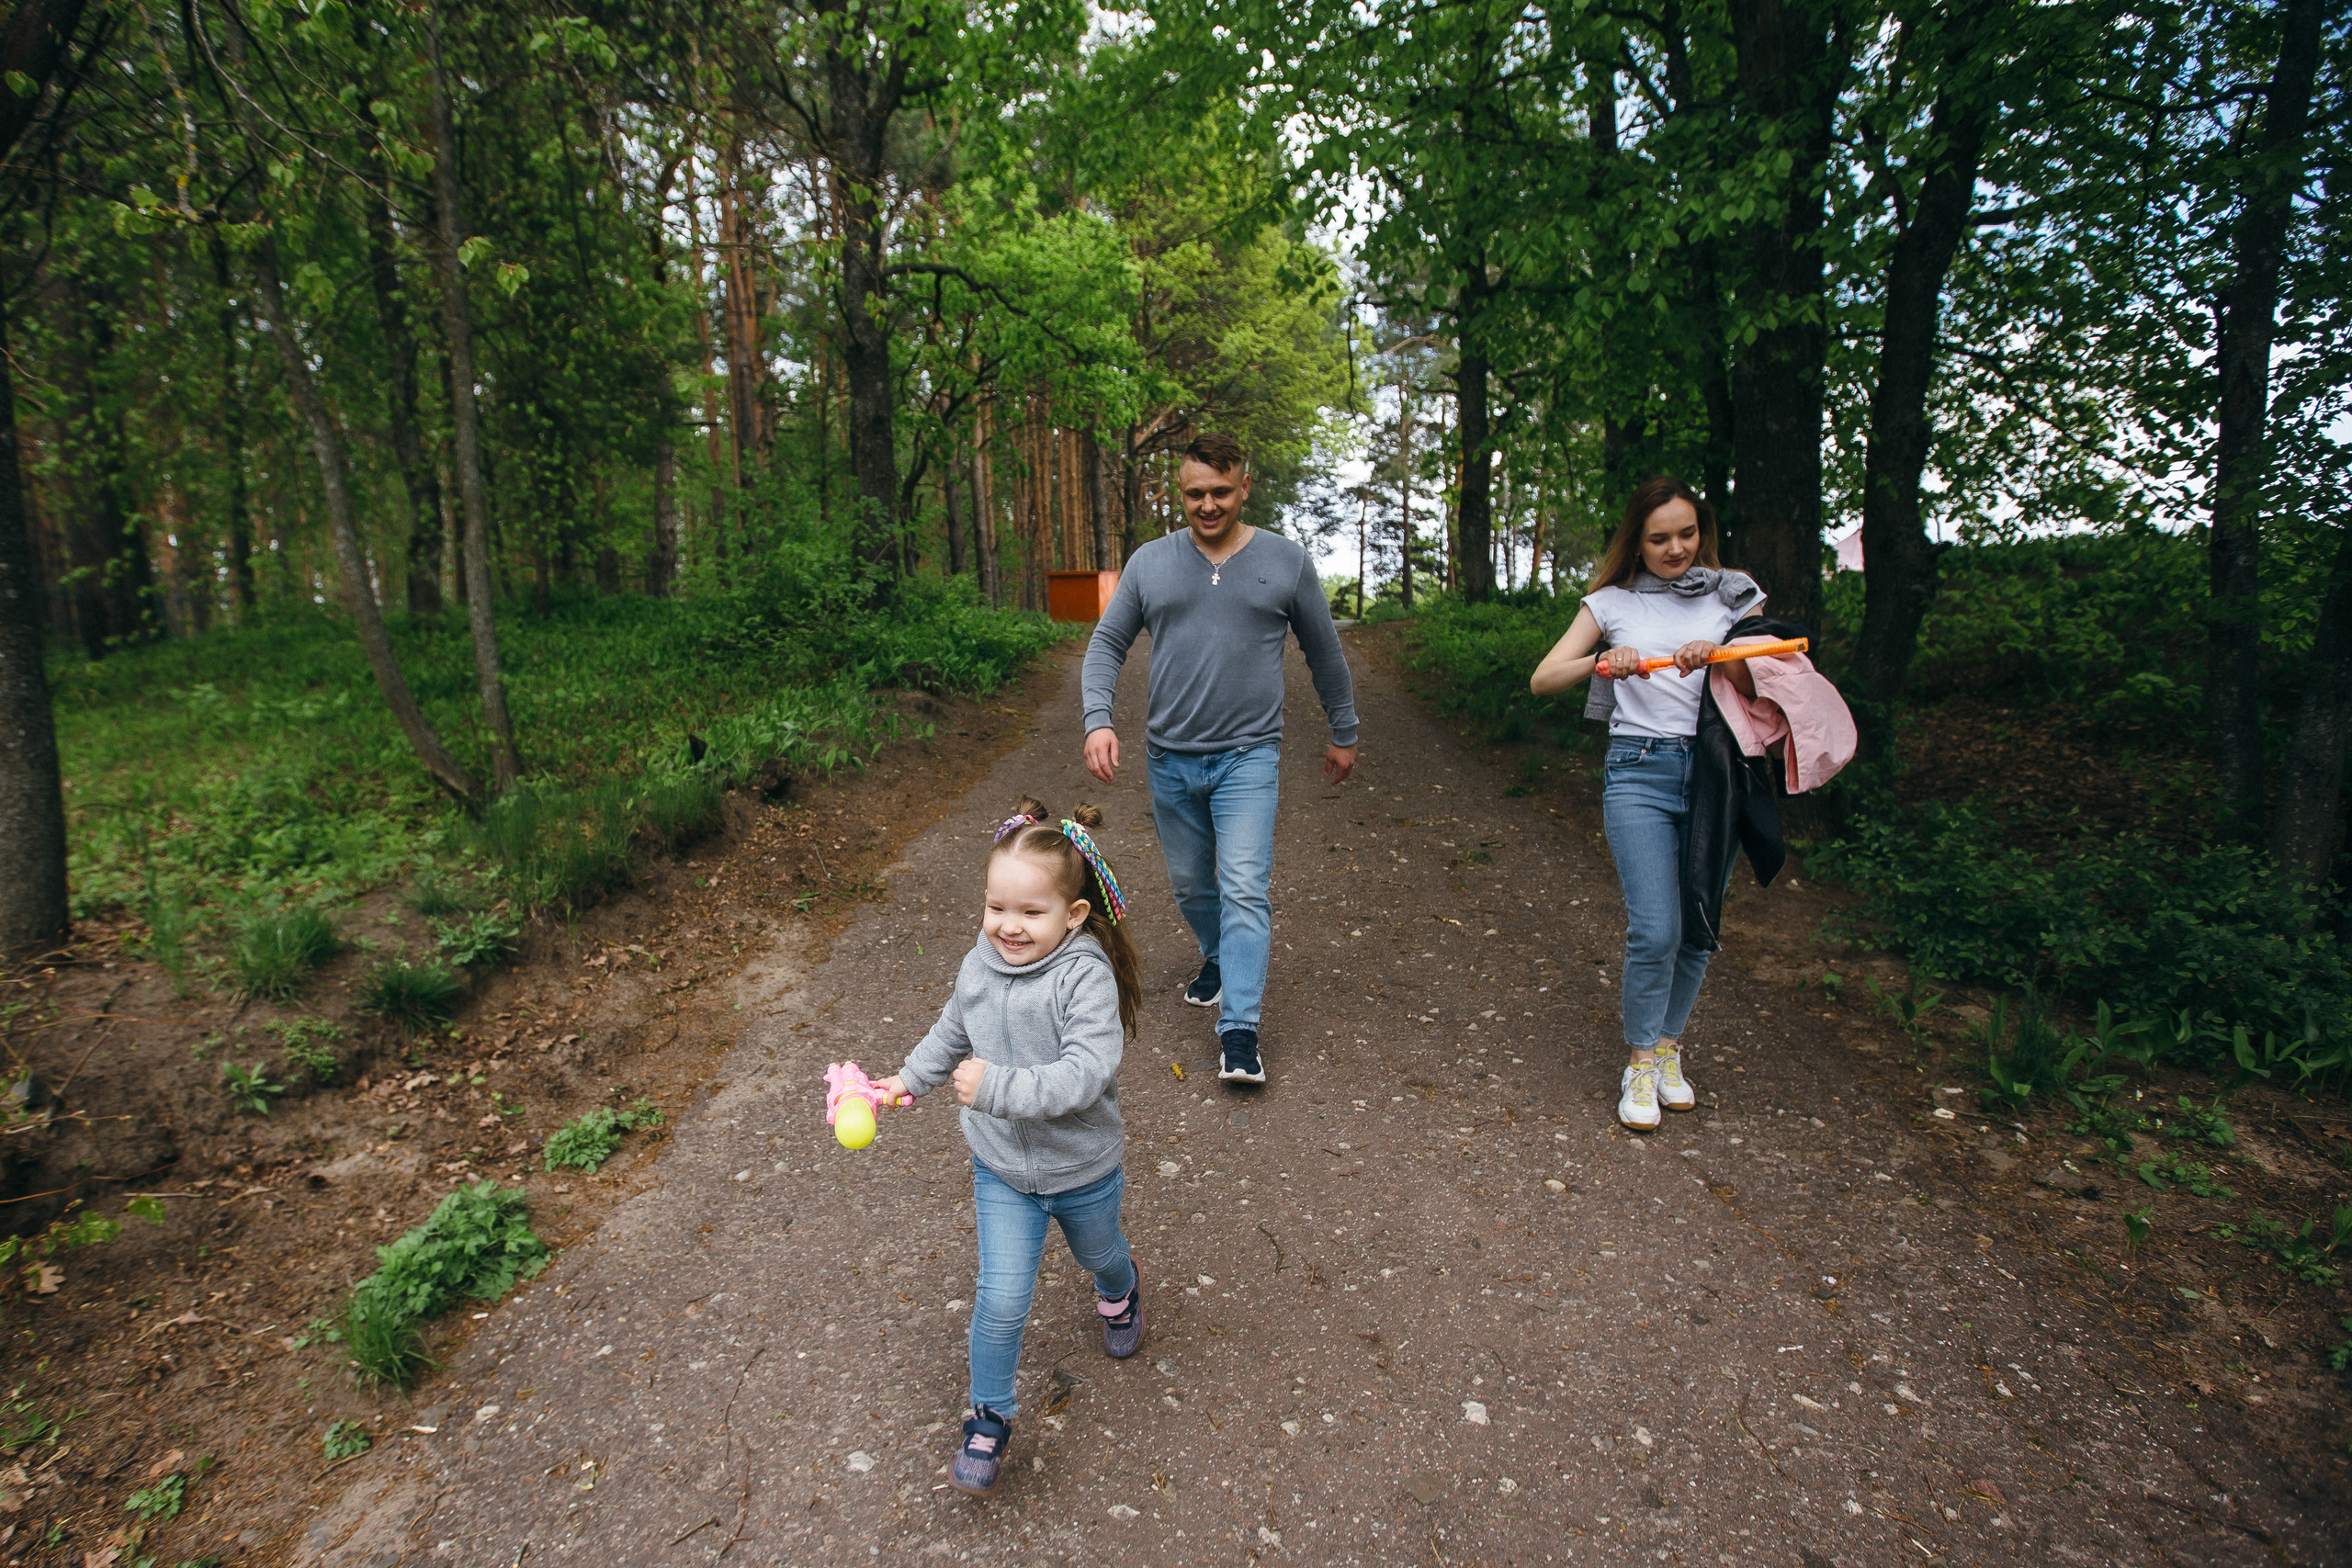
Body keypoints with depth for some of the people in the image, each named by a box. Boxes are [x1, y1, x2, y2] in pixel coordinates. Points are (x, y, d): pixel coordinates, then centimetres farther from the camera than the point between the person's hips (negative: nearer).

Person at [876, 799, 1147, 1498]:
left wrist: (997, 1087, -42)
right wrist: (911, 1077, 7)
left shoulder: (1086, 977, -30)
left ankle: (1118, 1288, 63)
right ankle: (989, 1415, 25)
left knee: (1097, 1252, 27)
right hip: (1001, 1168, 3)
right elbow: (954, 1030, 11)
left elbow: (1087, 1073, -38)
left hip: (1083, 1169, -2)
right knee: (1000, 1302, 0)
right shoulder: (980, 965, -11)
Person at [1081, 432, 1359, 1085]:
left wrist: (1344, 733, 16)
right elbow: (1107, 643, 5)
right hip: (1170, 759, 3)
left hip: (1248, 756, -2)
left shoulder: (1287, 561, 1)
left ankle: (1240, 1030, -7)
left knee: (1244, 890, -11)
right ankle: (1217, 958, 43)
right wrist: (1098, 719, -10)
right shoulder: (1150, 562, 3)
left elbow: (1325, 654, 11)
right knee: (1190, 884, 16)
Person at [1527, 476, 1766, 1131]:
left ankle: (1668, 1047, 27)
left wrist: (1720, 655, -14)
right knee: (1656, 930, -11)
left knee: (1699, 930, 7)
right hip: (1639, 772, -2)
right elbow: (1543, 679, 1)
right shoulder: (1613, 603, 8)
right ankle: (1641, 1062, 9)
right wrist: (1601, 662, -17)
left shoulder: (1733, 596, 12)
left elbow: (1758, 690, 5)